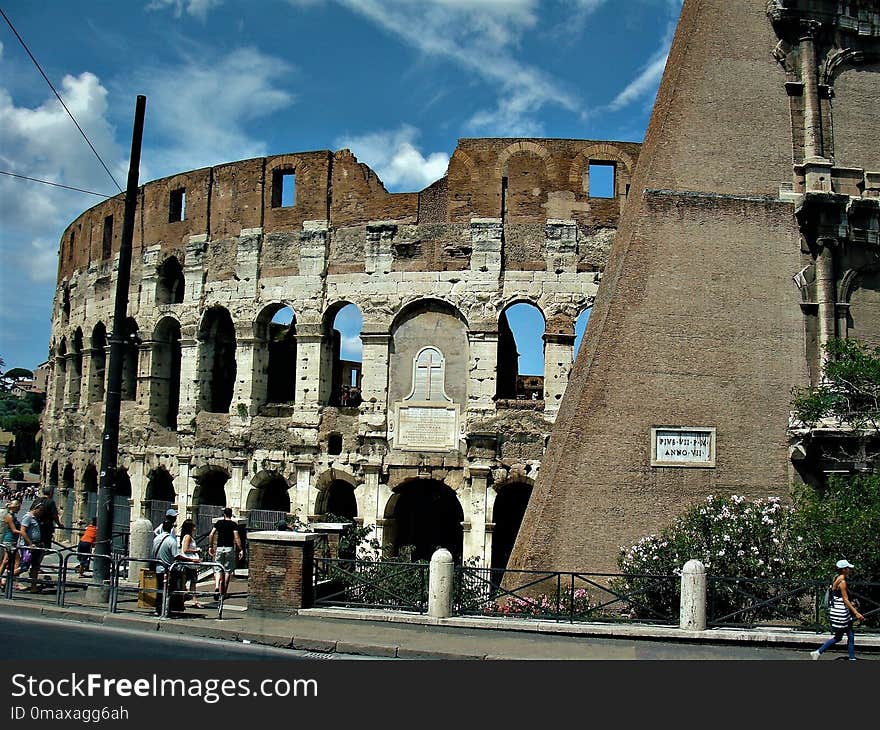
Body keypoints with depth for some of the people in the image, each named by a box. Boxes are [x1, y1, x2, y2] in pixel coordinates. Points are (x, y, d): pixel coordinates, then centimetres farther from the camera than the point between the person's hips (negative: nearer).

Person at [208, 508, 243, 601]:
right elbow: (236, 537, -10)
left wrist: (210, 546, 9)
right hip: (229, 548, -1)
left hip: (219, 548, 1)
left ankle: (217, 586, -22)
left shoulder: (218, 522, 7)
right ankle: (224, 592, 10)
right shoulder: (233, 524, 0)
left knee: (218, 569, 4)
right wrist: (240, 550, -8)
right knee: (228, 570, 8)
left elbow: (211, 535, 1)